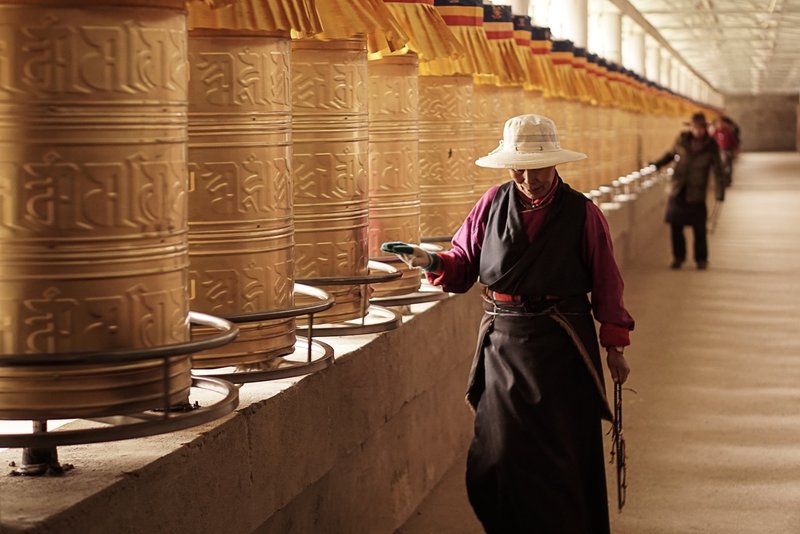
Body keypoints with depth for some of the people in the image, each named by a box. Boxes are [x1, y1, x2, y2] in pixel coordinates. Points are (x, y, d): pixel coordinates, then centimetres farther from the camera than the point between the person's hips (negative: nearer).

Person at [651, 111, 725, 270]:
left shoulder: (711, 146, -3)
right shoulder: (682, 140, 2)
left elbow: (718, 171, -1)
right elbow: (671, 154, 19)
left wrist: (719, 193, -9)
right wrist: (656, 164, 6)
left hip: (696, 194, -2)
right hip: (678, 191, 2)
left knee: (699, 229, 1)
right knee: (675, 226, 4)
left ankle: (701, 259, 16)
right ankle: (678, 257, 20)